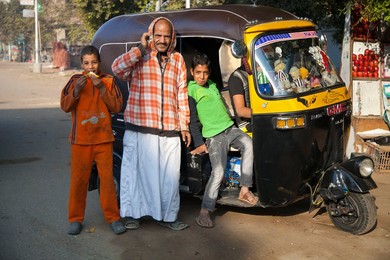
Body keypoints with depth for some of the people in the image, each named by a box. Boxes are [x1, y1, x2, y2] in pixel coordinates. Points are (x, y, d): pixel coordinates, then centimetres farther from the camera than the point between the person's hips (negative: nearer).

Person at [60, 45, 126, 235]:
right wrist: (77, 90, -18)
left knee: (107, 178, 1)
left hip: (103, 139, 0)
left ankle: (112, 217, 12)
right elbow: (65, 106, -3)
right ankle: (76, 218, 15)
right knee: (78, 179, 4)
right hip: (80, 139, 0)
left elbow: (117, 107, -3)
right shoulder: (75, 80, 4)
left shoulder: (108, 81, 4)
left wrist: (102, 88, -14)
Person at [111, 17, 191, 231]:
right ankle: (132, 214, 21)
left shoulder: (178, 60, 14)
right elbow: (117, 68, -18)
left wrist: (184, 126, 13)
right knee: (136, 172, 6)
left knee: (171, 176, 8)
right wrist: (141, 49, -17)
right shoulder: (139, 57, 1)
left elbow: (182, 95, 16)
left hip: (170, 132, 4)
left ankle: (168, 216, 23)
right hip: (140, 130, -3)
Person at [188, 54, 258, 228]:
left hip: (230, 128, 6)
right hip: (214, 136, -6)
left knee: (249, 145, -21)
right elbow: (192, 120, -2)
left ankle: (244, 191, -16)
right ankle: (204, 212, -7)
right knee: (218, 173, -14)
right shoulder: (191, 90, -1)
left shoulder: (212, 85, 19)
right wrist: (199, 143, -6)